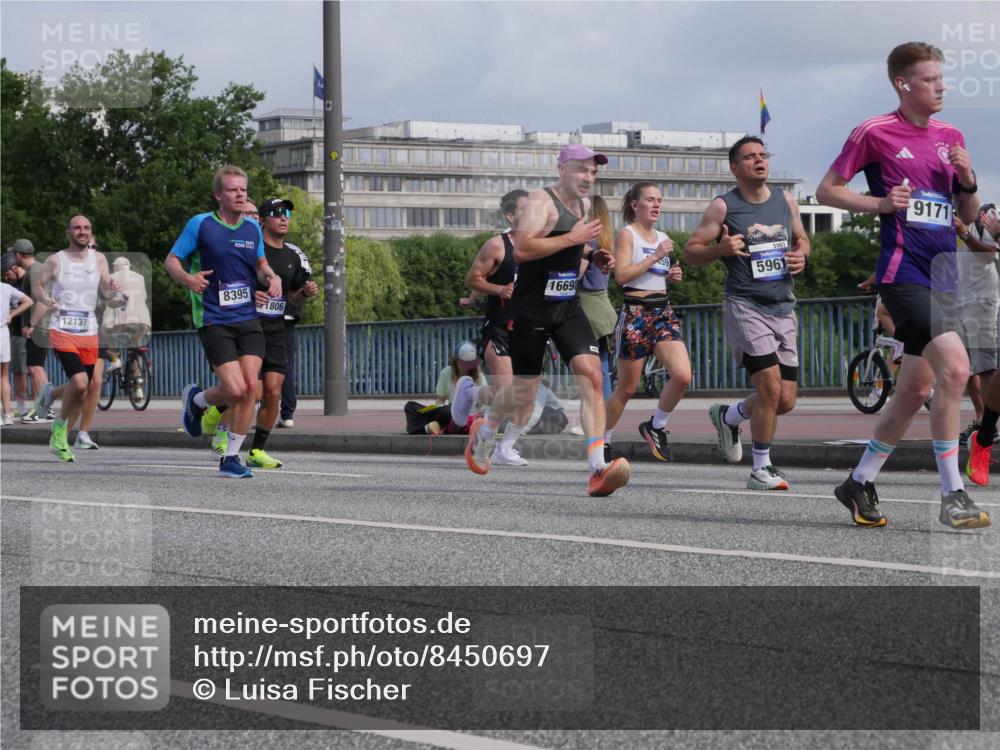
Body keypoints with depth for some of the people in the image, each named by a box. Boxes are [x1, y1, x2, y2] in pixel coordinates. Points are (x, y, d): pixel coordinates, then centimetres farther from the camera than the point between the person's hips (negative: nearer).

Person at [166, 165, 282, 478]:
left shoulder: (252, 228, 9)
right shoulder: (201, 224, -5)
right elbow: (171, 260, -1)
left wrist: (272, 277, 3)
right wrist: (187, 278, -22)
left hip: (249, 320, 4)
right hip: (215, 322, -4)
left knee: (251, 386, -8)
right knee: (235, 389, -15)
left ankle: (231, 457, 5)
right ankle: (196, 399, 21)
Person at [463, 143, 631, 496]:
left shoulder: (583, 204, 13)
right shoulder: (541, 201, -13)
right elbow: (521, 249, -28)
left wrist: (592, 256, 12)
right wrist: (572, 238, -26)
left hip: (568, 308, 6)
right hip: (531, 309, -6)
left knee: (592, 375, -15)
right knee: (523, 392, 6)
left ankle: (597, 469, -22)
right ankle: (484, 431, 39)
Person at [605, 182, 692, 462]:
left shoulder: (663, 238, 16)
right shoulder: (627, 234, -4)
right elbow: (622, 275, -16)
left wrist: (671, 276, 8)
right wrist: (656, 256, -16)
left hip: (663, 312, 6)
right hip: (636, 313, -6)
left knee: (683, 376, -14)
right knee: (627, 388, 1)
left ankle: (656, 426, 8)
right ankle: (603, 442, 18)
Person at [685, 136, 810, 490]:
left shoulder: (786, 201, 10)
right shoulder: (723, 207, -4)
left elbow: (801, 239, 25)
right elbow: (690, 250, -1)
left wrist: (801, 255, 2)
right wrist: (721, 249, -20)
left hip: (783, 307, 6)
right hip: (744, 305, -5)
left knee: (785, 401, 4)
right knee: (771, 386, -17)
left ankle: (728, 416, 34)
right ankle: (761, 469, -3)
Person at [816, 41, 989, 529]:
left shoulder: (950, 137, 14)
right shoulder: (875, 133, -3)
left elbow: (968, 216, 19)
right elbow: (827, 190, 2)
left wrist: (968, 181, -2)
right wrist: (881, 203, -12)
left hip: (941, 275, 7)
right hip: (903, 272, -7)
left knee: (916, 388, 9)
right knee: (955, 368, -21)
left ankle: (860, 483, 25)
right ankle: (952, 498, -15)